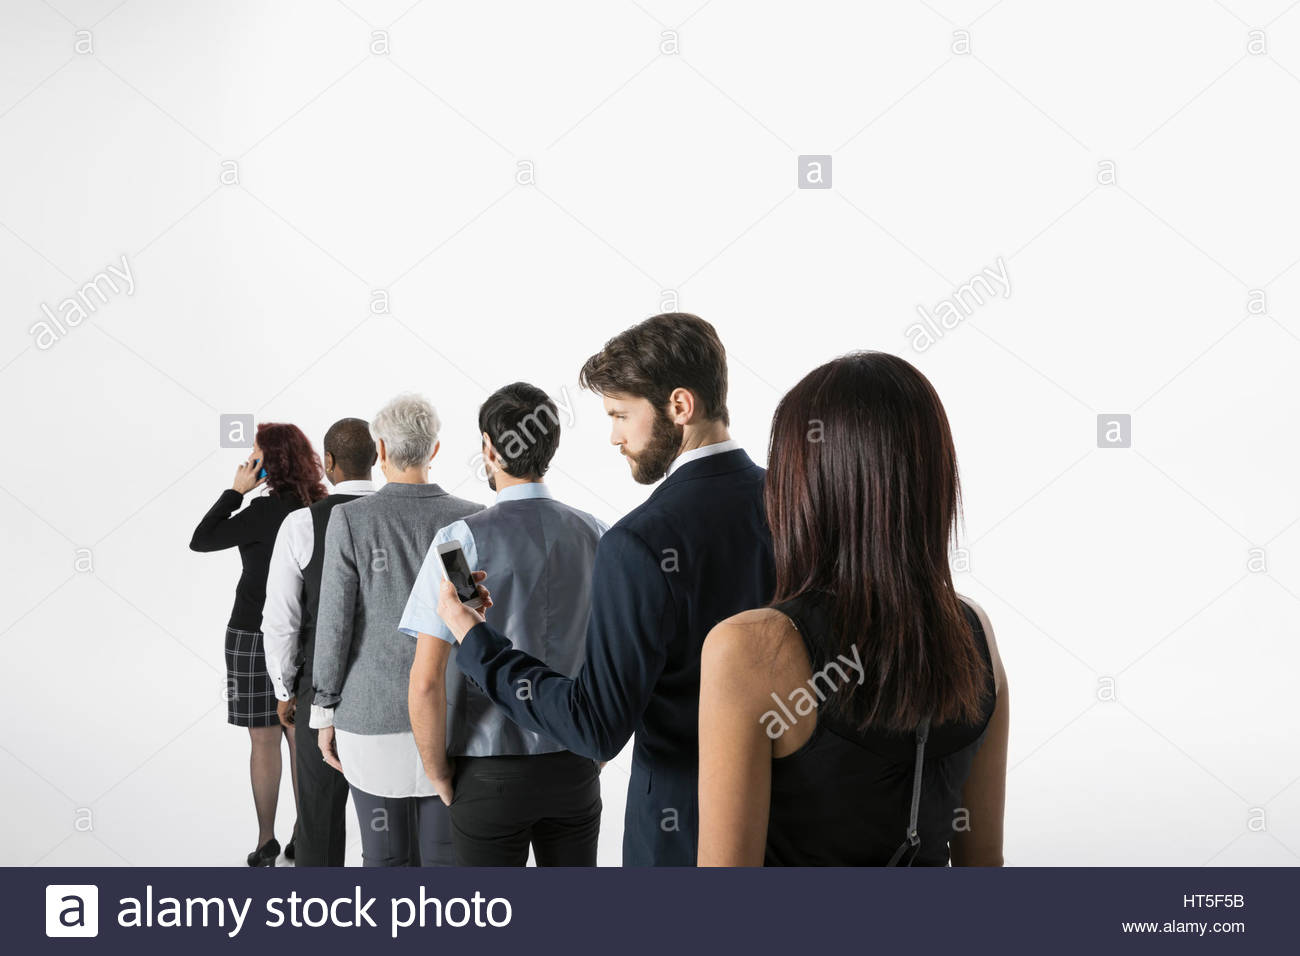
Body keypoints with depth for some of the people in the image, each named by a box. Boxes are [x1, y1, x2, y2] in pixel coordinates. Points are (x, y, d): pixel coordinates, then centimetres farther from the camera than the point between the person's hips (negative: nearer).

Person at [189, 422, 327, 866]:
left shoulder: (266, 511, -17)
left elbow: (200, 541, -11)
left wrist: (236, 490, -9)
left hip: (256, 634, -6)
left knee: (264, 739, 2)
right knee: (301, 736, 11)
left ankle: (267, 842, 9)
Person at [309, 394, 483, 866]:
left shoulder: (350, 519, -7)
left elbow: (334, 623, -6)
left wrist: (325, 712, 4)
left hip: (373, 717, -1)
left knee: (387, 858, 9)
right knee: (447, 856, 9)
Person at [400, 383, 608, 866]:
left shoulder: (463, 540, -13)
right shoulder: (594, 535, -2)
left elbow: (426, 682, -17)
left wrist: (437, 771, -3)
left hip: (491, 772, -3)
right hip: (575, 769, 4)